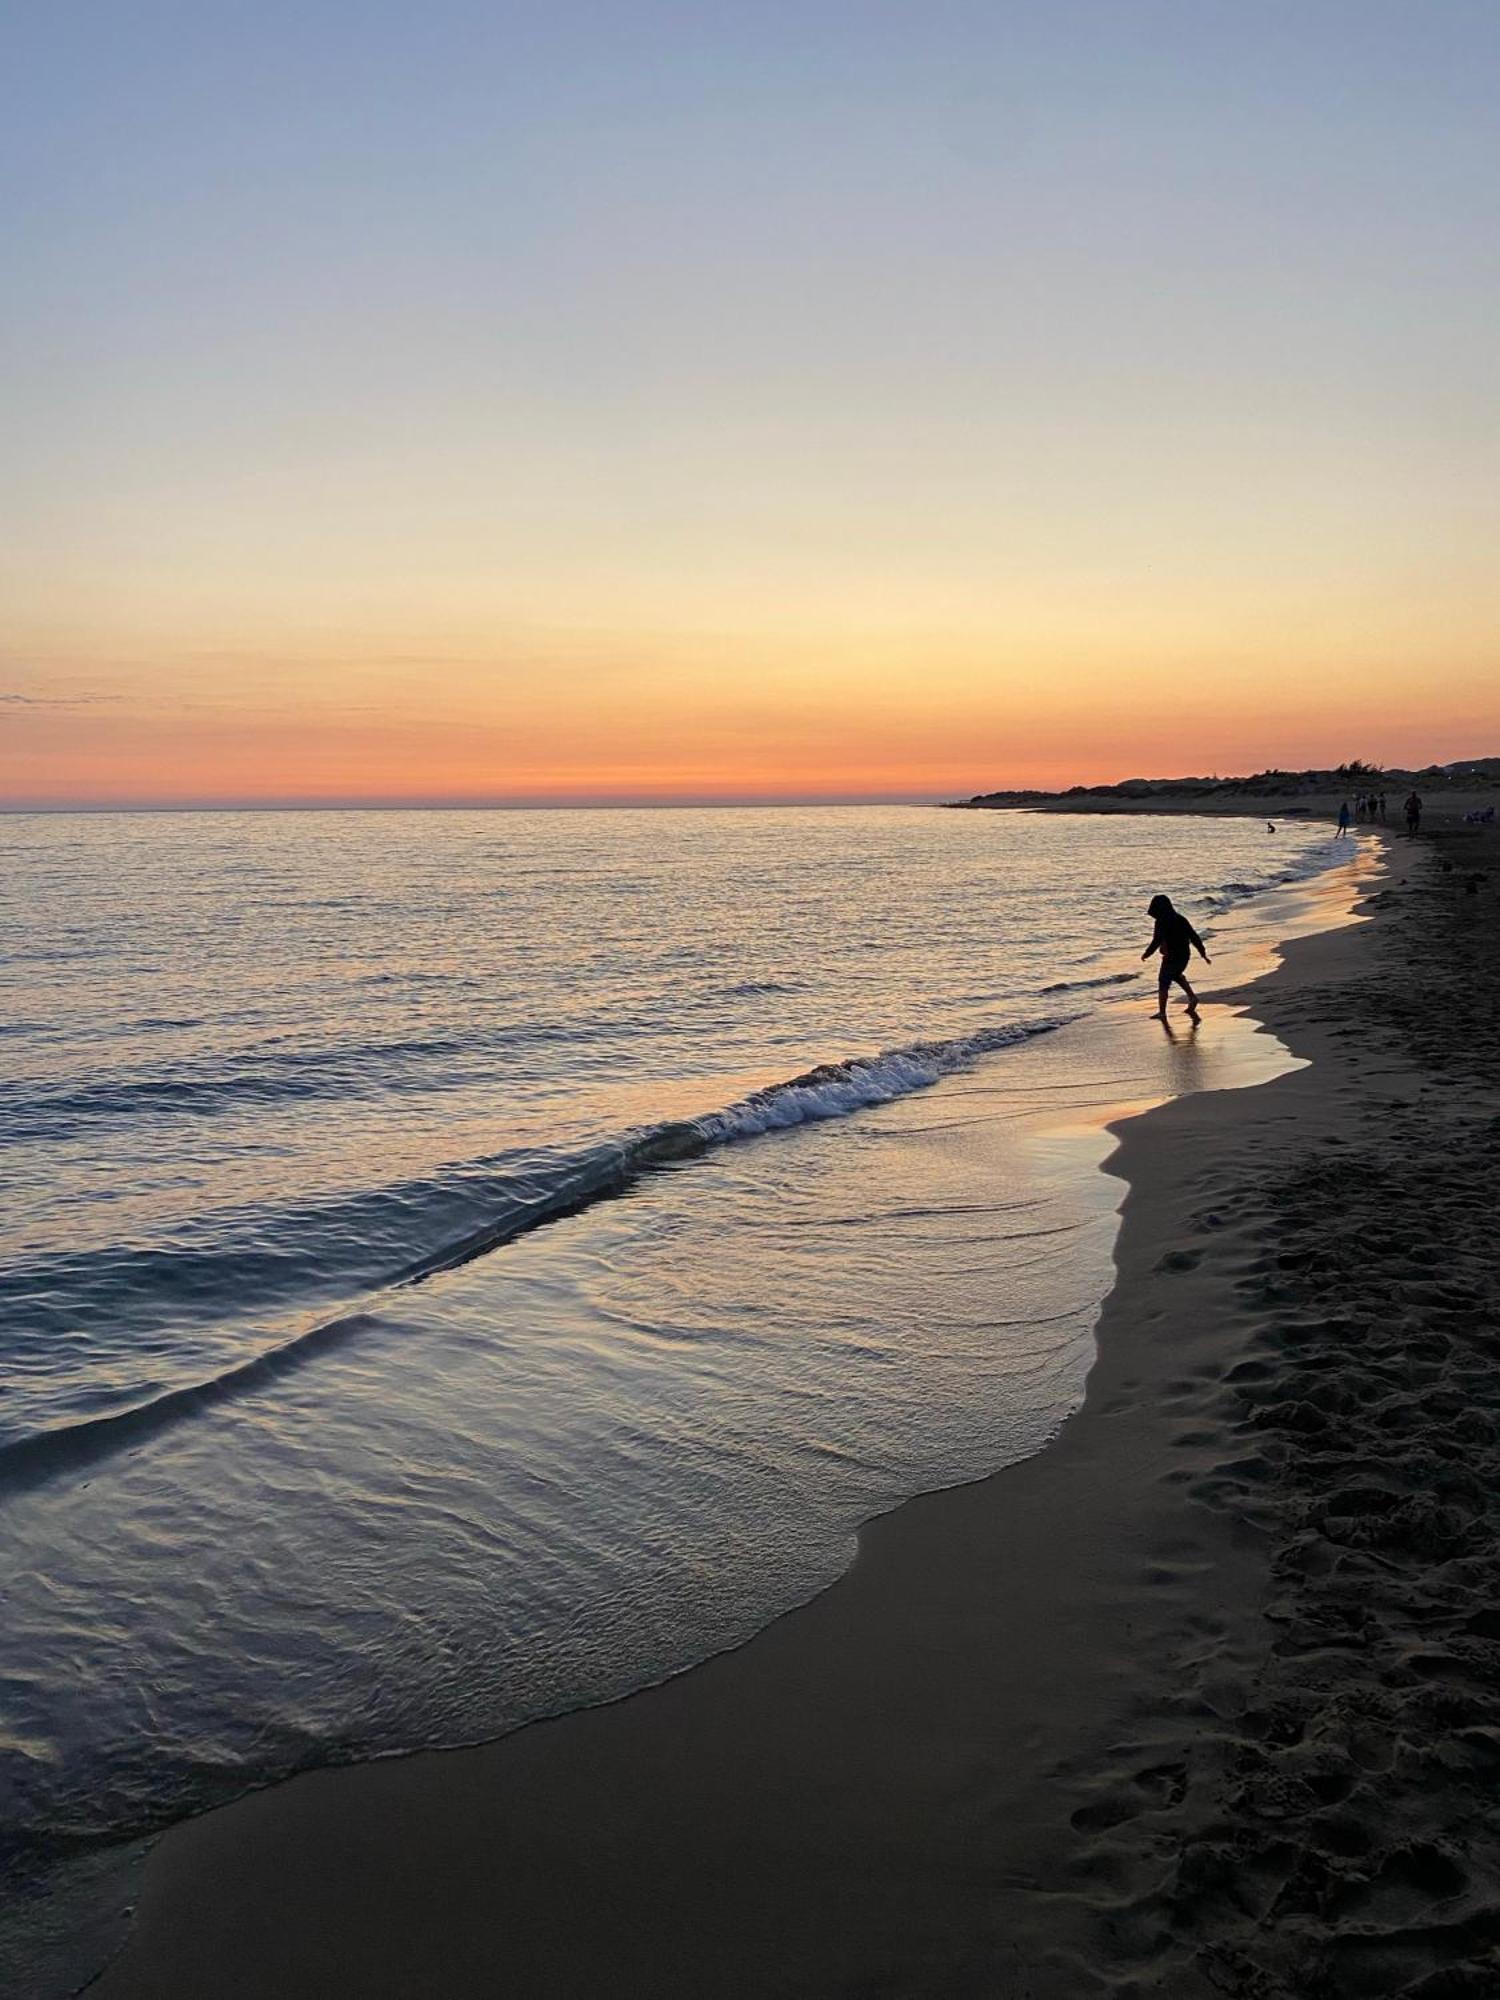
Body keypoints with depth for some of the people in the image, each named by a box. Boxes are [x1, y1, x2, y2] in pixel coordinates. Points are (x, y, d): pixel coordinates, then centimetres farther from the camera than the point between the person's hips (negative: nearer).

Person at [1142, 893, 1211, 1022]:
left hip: (1171, 957, -7)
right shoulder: (1180, 918, 6)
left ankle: (1162, 1012, 12)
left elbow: (1156, 942, -21)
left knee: (1163, 983, 6)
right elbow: (1194, 937, 6)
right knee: (1177, 975, 31)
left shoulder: (1161, 922, -16)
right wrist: (1203, 954, 11)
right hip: (1184, 955, 7)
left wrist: (1146, 954, -6)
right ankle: (1192, 997, 18)